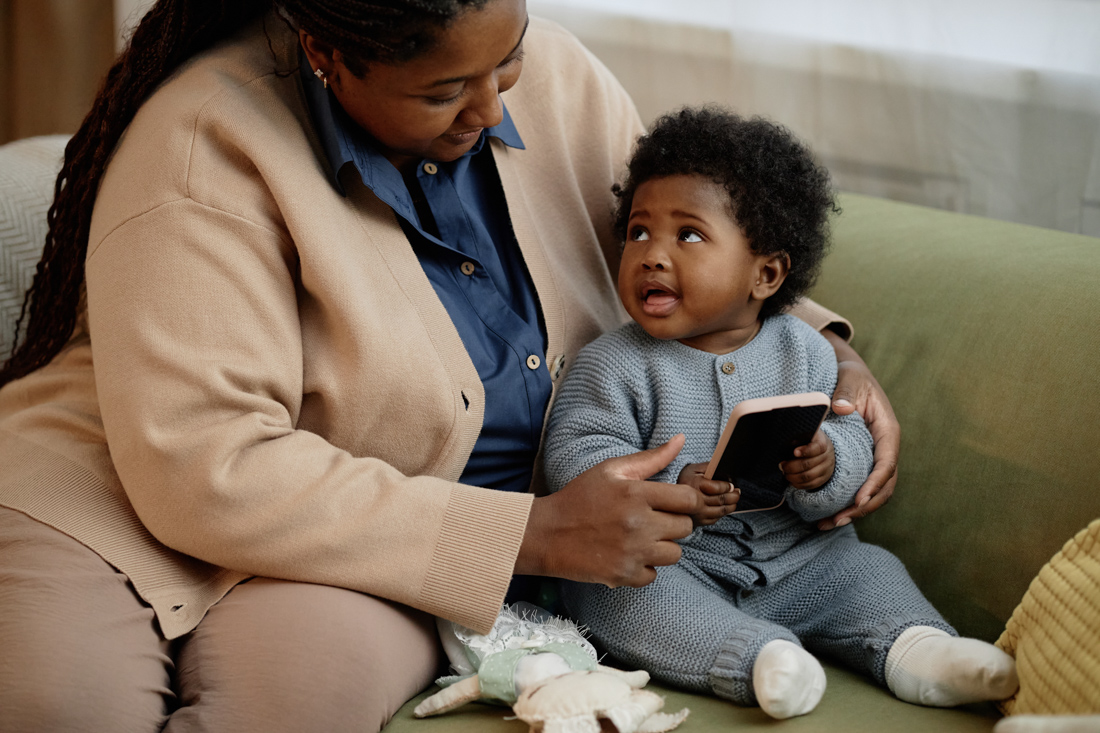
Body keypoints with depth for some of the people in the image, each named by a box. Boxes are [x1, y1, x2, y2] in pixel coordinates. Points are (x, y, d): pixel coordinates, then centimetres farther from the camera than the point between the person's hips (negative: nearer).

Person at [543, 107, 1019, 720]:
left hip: (793, 563, 4)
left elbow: (853, 441, -1)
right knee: (620, 593, -31)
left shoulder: (804, 352, 2)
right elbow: (576, 457, -15)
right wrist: (669, 489, -32)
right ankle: (755, 658, -41)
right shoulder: (615, 365, -6)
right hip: (667, 566, -4)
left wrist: (826, 465, -27)